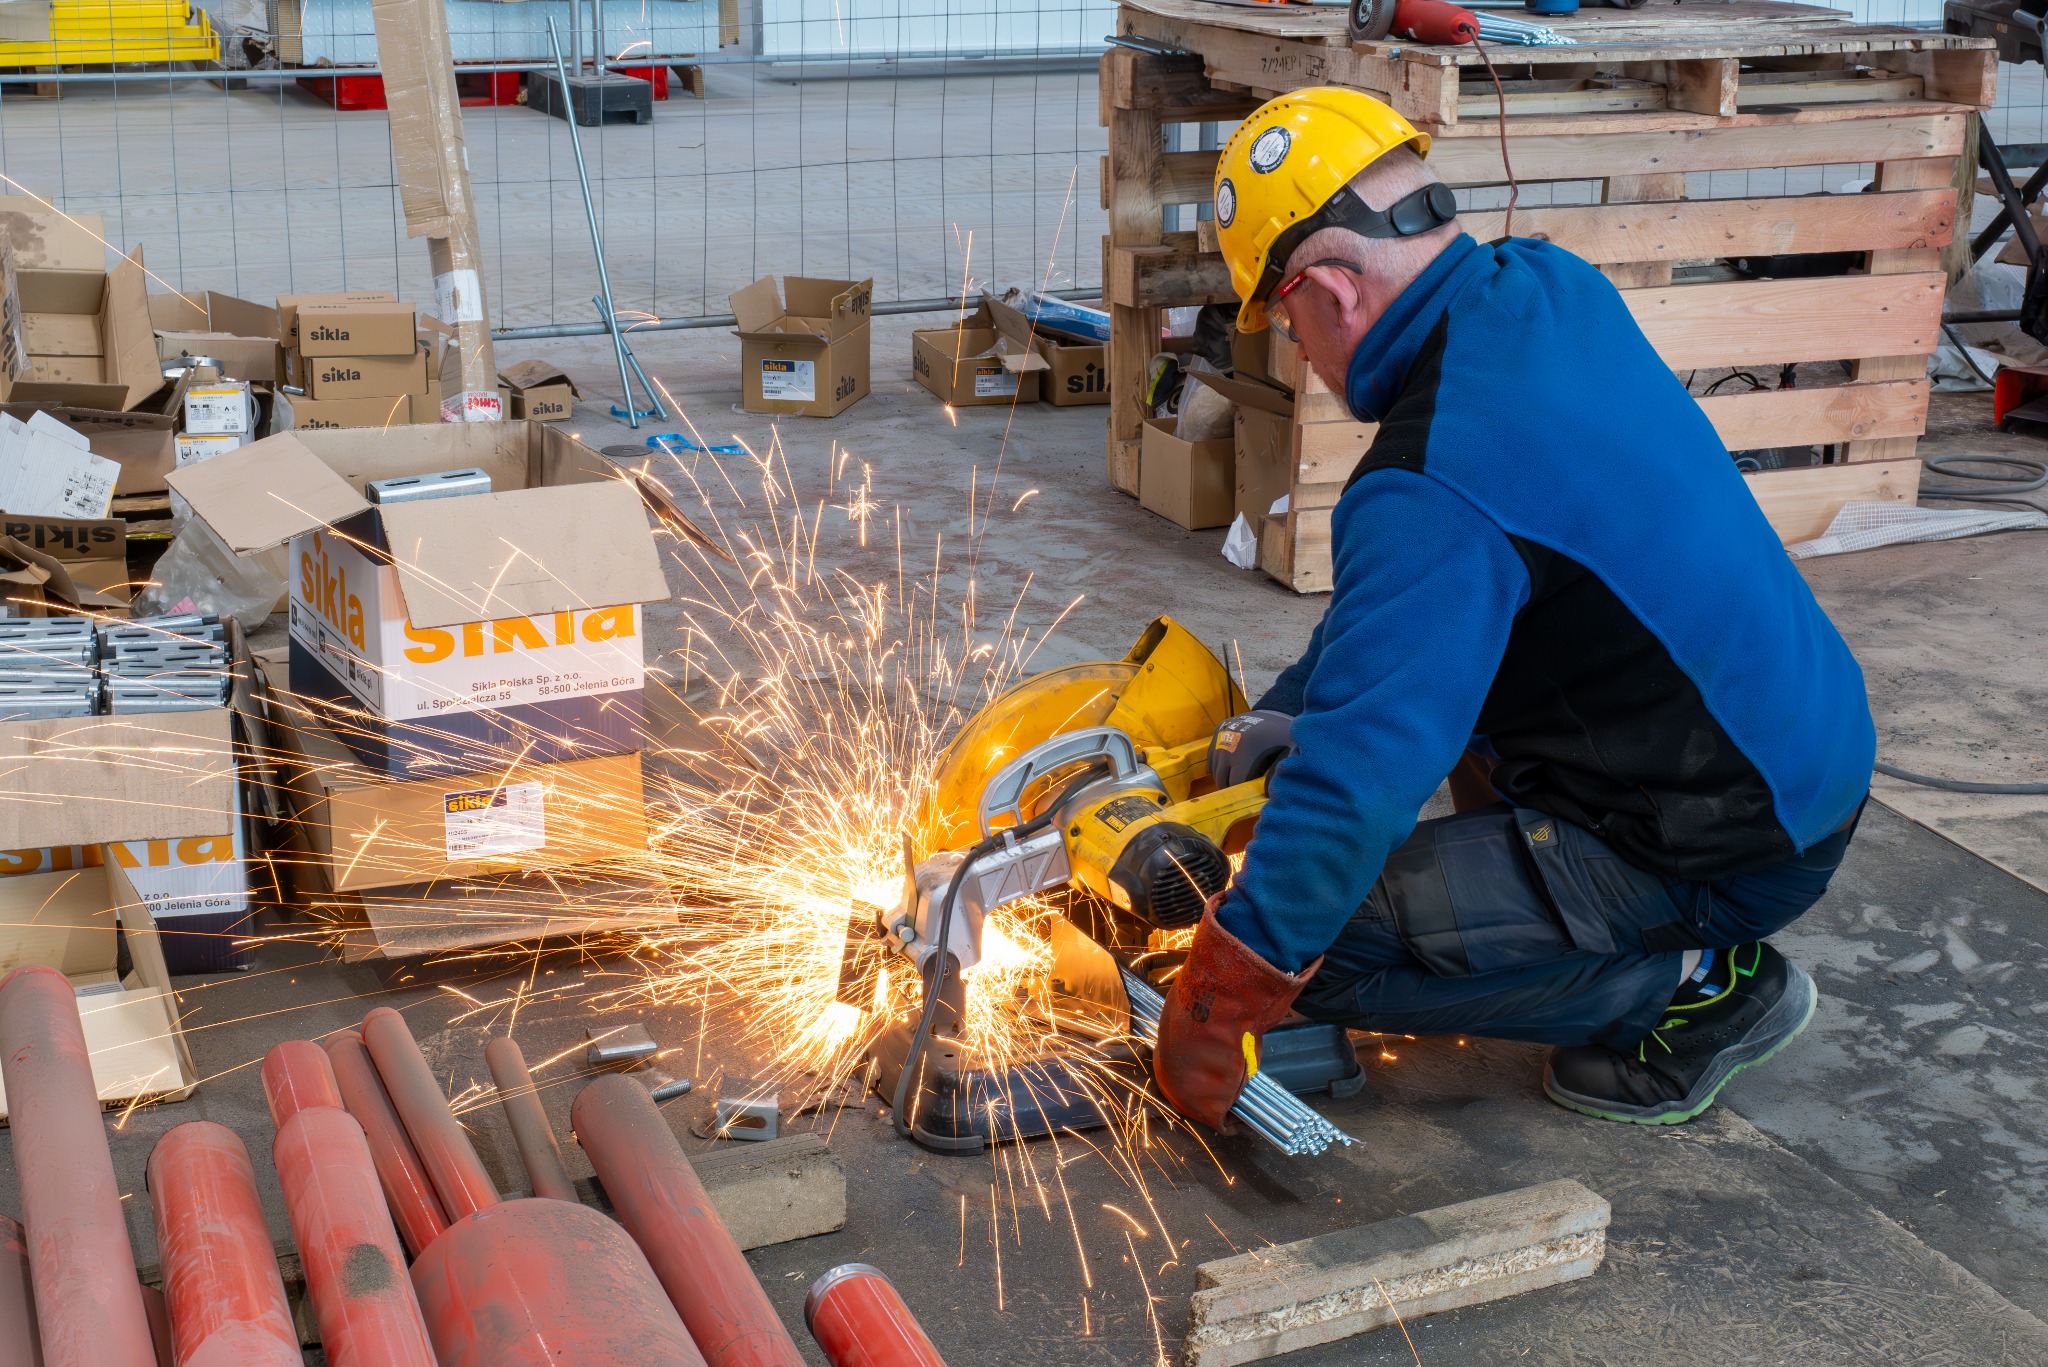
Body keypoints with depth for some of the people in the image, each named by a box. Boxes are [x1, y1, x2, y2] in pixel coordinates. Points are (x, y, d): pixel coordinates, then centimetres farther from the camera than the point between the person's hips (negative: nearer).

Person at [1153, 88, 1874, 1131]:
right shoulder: (1549, 292, 1)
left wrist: (1211, 1014, -19)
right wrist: (1289, 708, 16)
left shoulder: (1431, 494, -28)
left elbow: (1356, 782, -29)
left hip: (1728, 855, -9)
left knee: (1321, 942, -13)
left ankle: (1701, 985, -1)